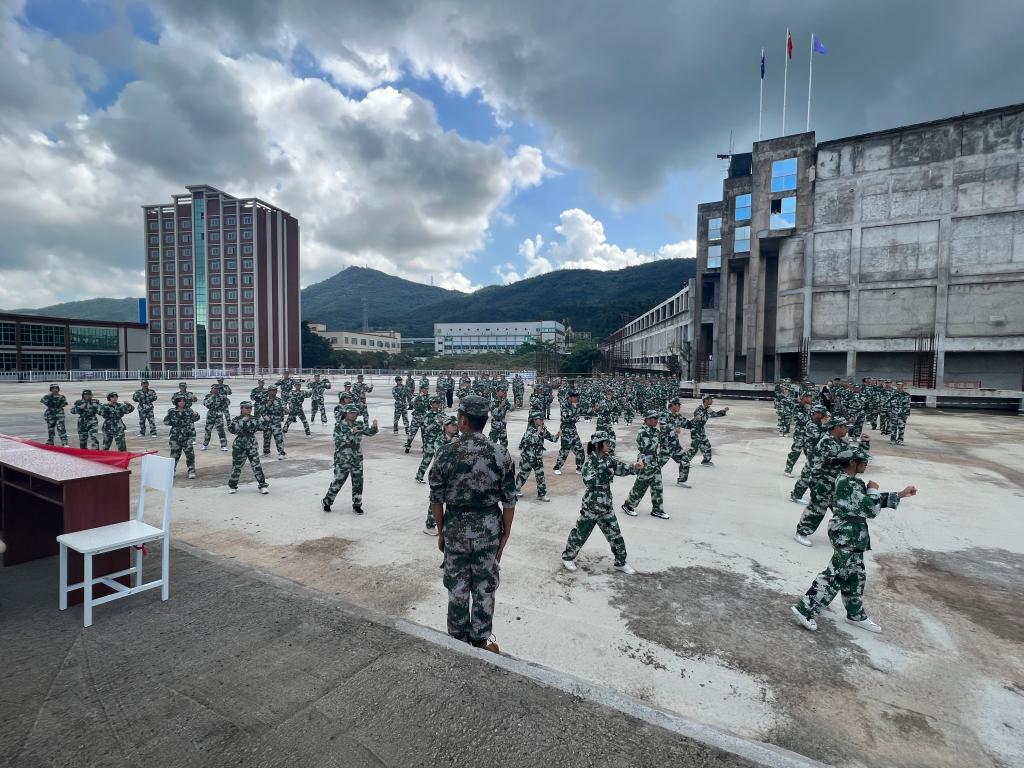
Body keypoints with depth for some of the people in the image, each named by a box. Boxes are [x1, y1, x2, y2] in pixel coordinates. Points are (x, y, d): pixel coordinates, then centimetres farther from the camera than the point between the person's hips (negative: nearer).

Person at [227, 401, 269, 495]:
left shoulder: (254, 419, 6)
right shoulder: (237, 419, -4)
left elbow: (261, 427, 0)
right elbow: (232, 429, -20)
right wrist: (242, 421, -24)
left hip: (252, 446, 2)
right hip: (240, 446, -2)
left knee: (256, 465, -4)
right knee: (237, 466, 8)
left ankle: (262, 485, 1)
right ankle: (232, 486, 27)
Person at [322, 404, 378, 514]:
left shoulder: (359, 425, 4)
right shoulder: (339, 426, -9)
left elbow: (370, 432, -3)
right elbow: (338, 442, -19)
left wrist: (374, 426, -24)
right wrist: (351, 433, -29)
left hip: (357, 459, 4)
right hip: (342, 460, -4)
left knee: (358, 482, 8)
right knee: (337, 482, 4)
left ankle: (357, 505, 22)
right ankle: (327, 502, 26)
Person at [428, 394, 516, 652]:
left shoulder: (445, 453, -12)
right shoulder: (501, 454, -11)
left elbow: (436, 500, -5)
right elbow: (509, 502, -8)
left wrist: (441, 532, 8)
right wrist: (505, 535, 4)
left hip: (455, 527, 0)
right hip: (488, 528, 0)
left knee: (457, 589, 17)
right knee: (484, 589, 16)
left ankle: (459, 641, 34)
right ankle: (480, 642, 31)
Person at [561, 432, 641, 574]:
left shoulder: (608, 458, 2)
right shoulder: (590, 462, -18)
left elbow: (622, 467, -4)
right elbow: (588, 480, -31)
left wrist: (635, 467, -22)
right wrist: (607, 474, -29)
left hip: (606, 504, 6)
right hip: (592, 504, -6)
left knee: (615, 534, 12)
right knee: (581, 532, 8)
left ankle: (621, 562, 28)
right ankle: (568, 557, 27)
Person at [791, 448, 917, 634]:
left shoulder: (851, 481, 10)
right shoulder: (848, 484, -22)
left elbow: (876, 501, 19)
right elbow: (871, 510, -22)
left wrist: (901, 494, 15)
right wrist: (873, 490, -6)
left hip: (852, 537, 10)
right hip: (847, 537, -10)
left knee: (855, 576, 20)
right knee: (835, 576, -4)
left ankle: (856, 615, 36)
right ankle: (805, 610, 2)